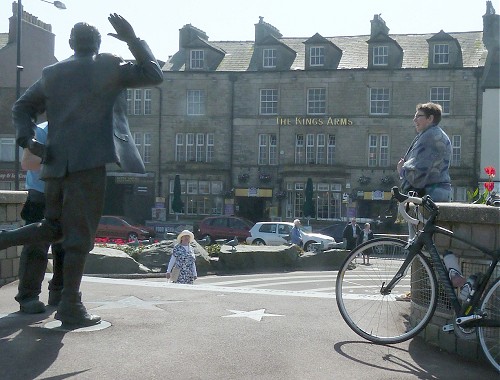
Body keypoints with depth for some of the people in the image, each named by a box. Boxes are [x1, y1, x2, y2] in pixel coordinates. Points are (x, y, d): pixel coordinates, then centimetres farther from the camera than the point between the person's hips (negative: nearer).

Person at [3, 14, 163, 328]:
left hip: (57, 163, 6)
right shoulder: (108, 67, 0)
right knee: (80, 235, -2)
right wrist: (133, 40, 10)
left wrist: (27, 139, 5)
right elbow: (154, 75, 7)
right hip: (90, 161, -5)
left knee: (54, 228, 21)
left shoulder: (52, 73, 15)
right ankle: (71, 306, 1)